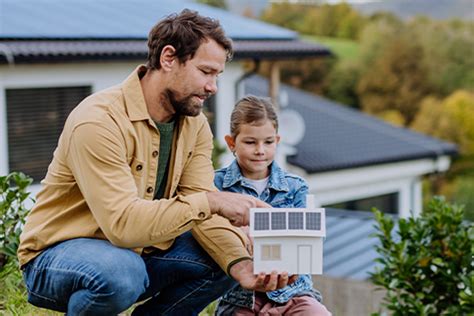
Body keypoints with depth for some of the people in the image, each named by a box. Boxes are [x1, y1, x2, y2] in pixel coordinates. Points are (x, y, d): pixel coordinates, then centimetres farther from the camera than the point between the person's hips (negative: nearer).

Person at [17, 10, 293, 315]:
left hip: (139, 250, 7)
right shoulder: (98, 121, -25)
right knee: (121, 272, -38)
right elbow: (123, 223, -34)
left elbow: (202, 210, -9)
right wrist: (211, 201, -35)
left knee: (230, 256, -9)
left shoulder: (195, 124, 0)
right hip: (59, 254, -7)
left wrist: (242, 264, -26)